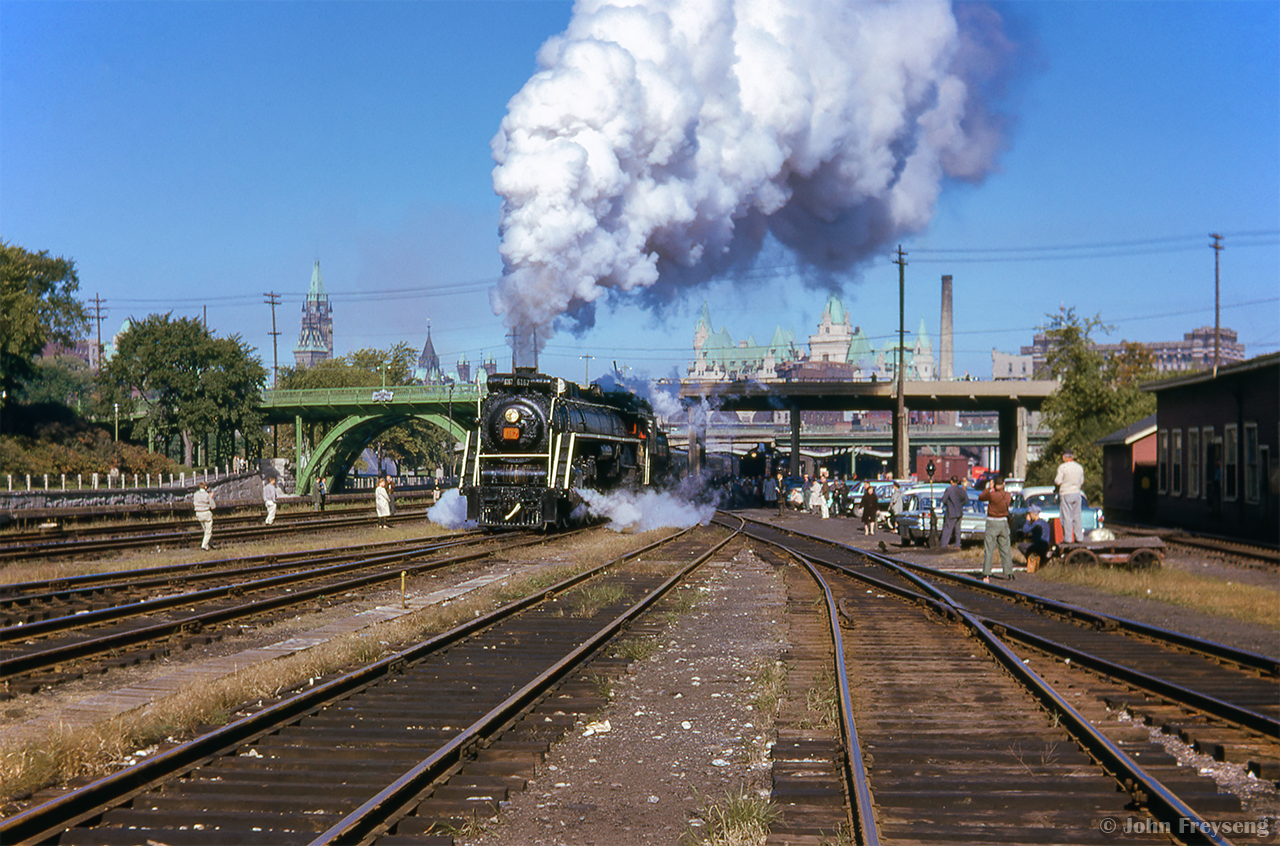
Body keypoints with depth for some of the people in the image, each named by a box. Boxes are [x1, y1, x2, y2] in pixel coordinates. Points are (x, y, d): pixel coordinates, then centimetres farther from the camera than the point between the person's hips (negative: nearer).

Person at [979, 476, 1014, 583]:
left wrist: (989, 488, 6)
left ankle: (986, 574, -4)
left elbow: (981, 497, -3)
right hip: (1004, 523, 4)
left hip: (992, 523, -4)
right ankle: (1009, 572, 15)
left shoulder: (992, 495, -18)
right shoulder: (1008, 495, -2)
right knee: (1005, 549, 14)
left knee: (989, 550, -1)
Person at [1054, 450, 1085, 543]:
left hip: (1066, 494, -5)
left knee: (1067, 517, -3)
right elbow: (1082, 482, 14)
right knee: (1077, 517, 9)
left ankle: (1068, 538, -4)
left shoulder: (1062, 467, -10)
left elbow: (1058, 481, -12)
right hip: (1077, 493, 5)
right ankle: (1079, 538, 9)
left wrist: (1054, 480, 9)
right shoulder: (1080, 467, 8)